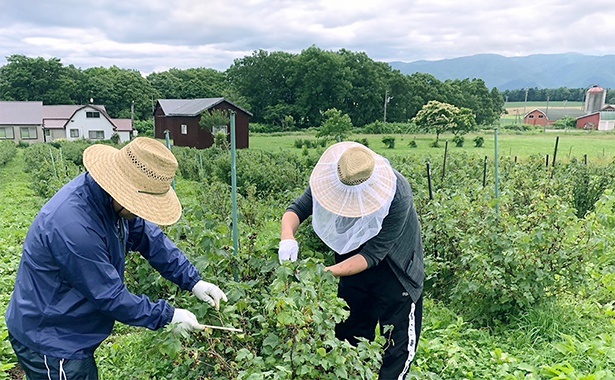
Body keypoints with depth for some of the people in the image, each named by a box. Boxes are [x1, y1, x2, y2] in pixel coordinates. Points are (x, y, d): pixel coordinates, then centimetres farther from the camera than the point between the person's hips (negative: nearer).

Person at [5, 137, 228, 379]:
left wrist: (193, 281, -5)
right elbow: (109, 296, -27)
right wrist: (168, 316, -17)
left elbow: (150, 238, 1)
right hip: (49, 344, -8)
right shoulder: (74, 226, -36)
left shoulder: (110, 200, -10)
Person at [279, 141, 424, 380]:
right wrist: (288, 237, -34)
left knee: (398, 337, 1)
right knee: (349, 333, 16)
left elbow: (372, 254, -31)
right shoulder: (330, 175, -22)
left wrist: (327, 272, -41)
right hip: (351, 258, 4)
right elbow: (297, 209, -13)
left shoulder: (398, 196, -35)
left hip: (394, 266, -4)